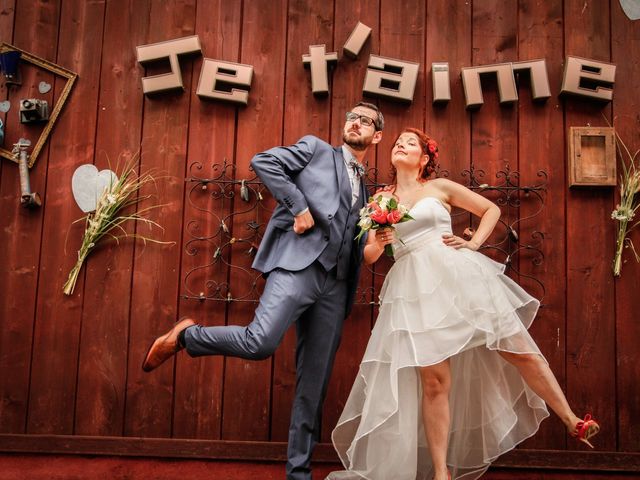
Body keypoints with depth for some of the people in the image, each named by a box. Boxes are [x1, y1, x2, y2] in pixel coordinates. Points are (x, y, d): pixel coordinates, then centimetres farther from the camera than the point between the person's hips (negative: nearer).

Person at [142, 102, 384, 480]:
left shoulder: (364, 190, 28)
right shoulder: (316, 149, 13)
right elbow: (263, 161, -2)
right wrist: (299, 206, -8)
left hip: (335, 286, 6)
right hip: (297, 264, -6)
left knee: (314, 385, 5)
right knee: (261, 342, -28)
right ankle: (185, 336, -1)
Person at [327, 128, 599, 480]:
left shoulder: (440, 187, 11)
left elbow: (491, 209, 17)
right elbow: (368, 256, 15)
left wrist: (474, 244, 3)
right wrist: (377, 244, -7)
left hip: (458, 275, 0)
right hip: (415, 289, 1)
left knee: (520, 351, -1)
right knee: (434, 381, -7)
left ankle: (572, 421, 16)